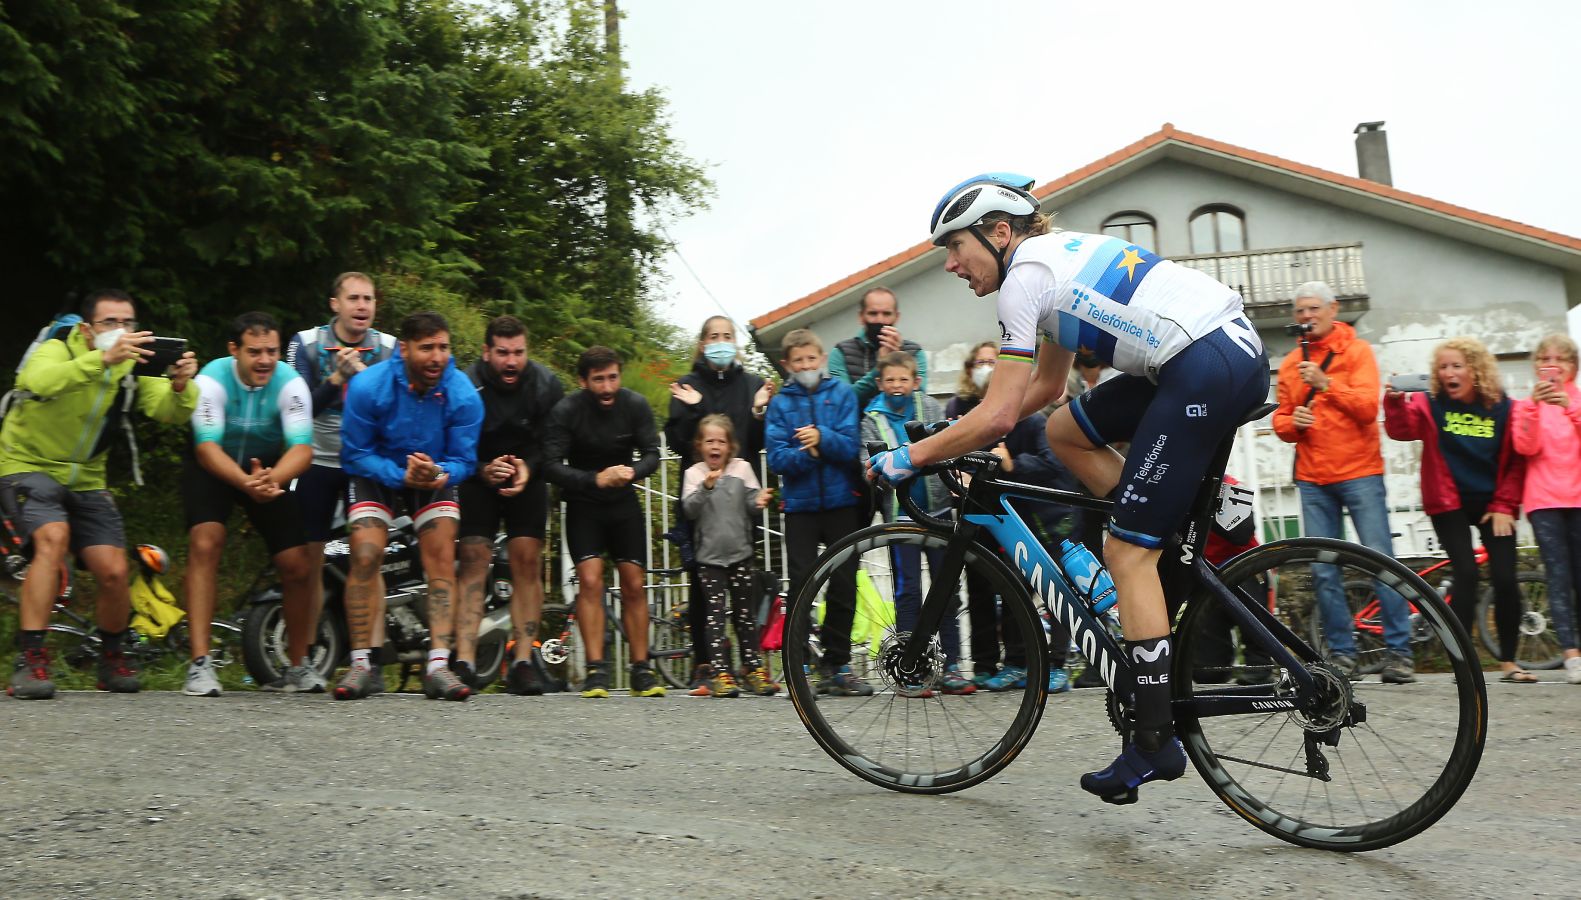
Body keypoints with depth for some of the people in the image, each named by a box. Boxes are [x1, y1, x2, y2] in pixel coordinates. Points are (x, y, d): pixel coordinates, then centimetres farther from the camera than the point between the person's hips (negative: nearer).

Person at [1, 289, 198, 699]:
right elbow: (40, 381, -41)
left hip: (85, 479, 4)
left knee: (113, 572, -8)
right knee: (54, 538, -31)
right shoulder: (56, 351, -17)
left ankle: (112, 658, 19)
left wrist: (180, 386, -40)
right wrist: (104, 358, -53)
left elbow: (169, 412, -18)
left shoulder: (132, 365, -4)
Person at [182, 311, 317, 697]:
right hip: (215, 469, -1)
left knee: (298, 567, -7)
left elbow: (302, 447, -29)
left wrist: (271, 479, -51)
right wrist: (245, 482, -51)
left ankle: (298, 666, 13)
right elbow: (206, 446, -32)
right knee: (205, 545, -26)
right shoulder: (212, 379, -24)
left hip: (270, 471, 1)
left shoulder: (290, 383, -21)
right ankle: (200, 663, -22)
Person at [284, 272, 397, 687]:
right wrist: (337, 378, -20)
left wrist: (362, 372, -22)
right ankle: (297, 664, 12)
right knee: (309, 562, 2)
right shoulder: (306, 344, 0)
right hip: (318, 463, 0)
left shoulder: (388, 348, 2)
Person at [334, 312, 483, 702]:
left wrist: (439, 475, -36)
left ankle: (438, 665, -13)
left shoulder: (464, 396, -20)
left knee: (442, 560, -14)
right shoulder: (367, 387, -22)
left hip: (435, 480, 1)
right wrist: (401, 476, -30)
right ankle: (364, 665, -10)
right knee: (365, 556, -18)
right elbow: (355, 454, -15)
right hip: (376, 476, -1)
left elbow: (464, 460, -13)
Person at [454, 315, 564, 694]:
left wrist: (527, 468, -27)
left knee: (527, 562, -8)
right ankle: (464, 662, -14)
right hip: (478, 477, -1)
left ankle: (523, 662, -7)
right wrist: (484, 470, -32)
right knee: (473, 562, -12)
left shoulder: (547, 385, -13)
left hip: (528, 477, 2)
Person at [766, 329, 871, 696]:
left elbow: (851, 446, -6)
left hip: (841, 501, 0)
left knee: (844, 584, 4)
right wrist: (806, 453, -21)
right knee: (801, 585, -1)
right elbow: (777, 458, -4)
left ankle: (837, 663, 16)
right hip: (800, 504, 0)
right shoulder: (780, 403, 5)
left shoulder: (843, 393, 4)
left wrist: (823, 437, -22)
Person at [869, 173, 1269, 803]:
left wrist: (911, 457, 0)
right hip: (1239, 349, 10)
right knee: (1064, 431, 18)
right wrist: (957, 438, 28)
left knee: (1126, 553, -5)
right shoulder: (1059, 254, 22)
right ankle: (1177, 564, 16)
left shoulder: (1025, 274, -6)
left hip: (1208, 370, -10)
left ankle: (1156, 743, 0)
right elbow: (1046, 387, 29)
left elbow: (999, 415, -10)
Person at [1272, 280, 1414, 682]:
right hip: (1312, 479, 4)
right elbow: (1281, 419, 15)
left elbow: (1368, 407, -10)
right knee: (1323, 570, 2)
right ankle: (1342, 653, 10)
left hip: (1359, 472, -3)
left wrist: (1326, 382, -21)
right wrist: (1292, 422, -7)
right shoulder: (1291, 363, 13)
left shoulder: (1356, 350, 2)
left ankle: (1398, 650, 3)